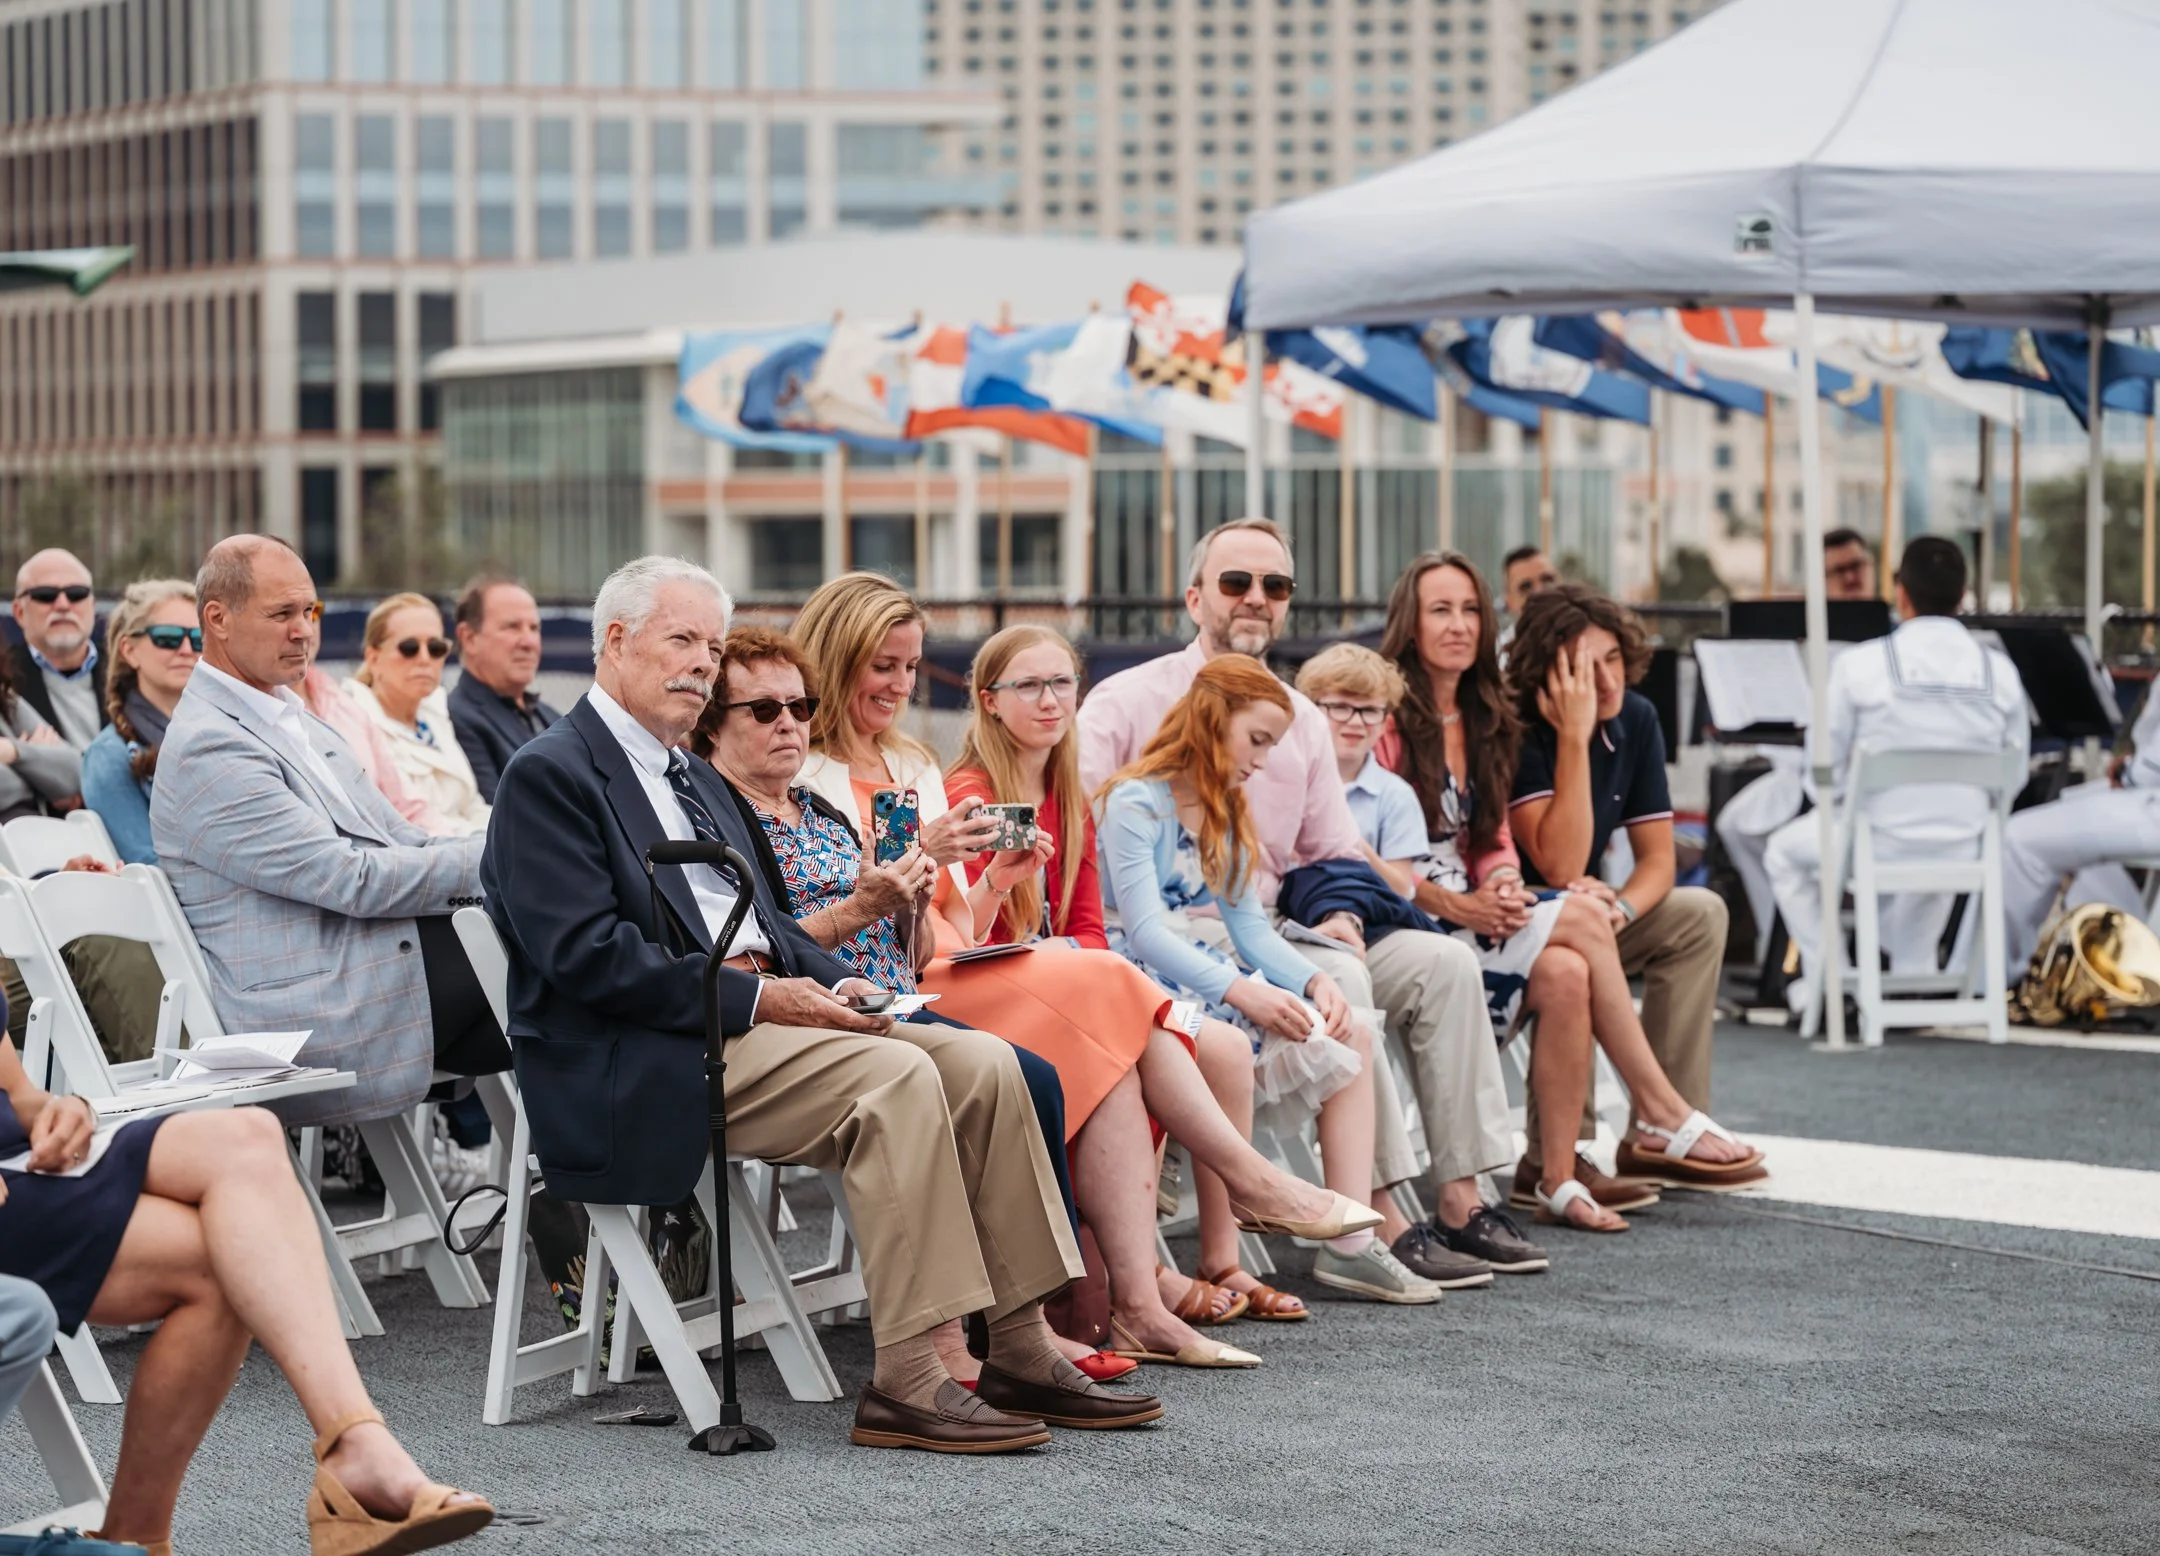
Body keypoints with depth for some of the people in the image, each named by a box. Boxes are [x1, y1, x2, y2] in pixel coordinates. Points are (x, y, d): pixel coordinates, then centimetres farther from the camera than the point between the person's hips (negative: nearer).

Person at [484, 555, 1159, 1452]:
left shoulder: (697, 780, 25)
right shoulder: (550, 774, -5)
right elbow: (587, 954, -16)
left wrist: (834, 983, 2)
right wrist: (753, 998, -18)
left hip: (757, 1007, 9)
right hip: (640, 1068, -9)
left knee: (982, 1064, -8)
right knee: (895, 1079, -29)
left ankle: (1020, 1353, -8)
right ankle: (905, 1384, -29)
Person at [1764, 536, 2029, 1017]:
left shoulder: (1859, 663, -13)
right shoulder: (1999, 670, -4)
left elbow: (1824, 763, -5)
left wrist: (1836, 805, 16)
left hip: (1880, 842, -3)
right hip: (1966, 851, 3)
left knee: (1784, 852, 28)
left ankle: (1824, 984, 24)